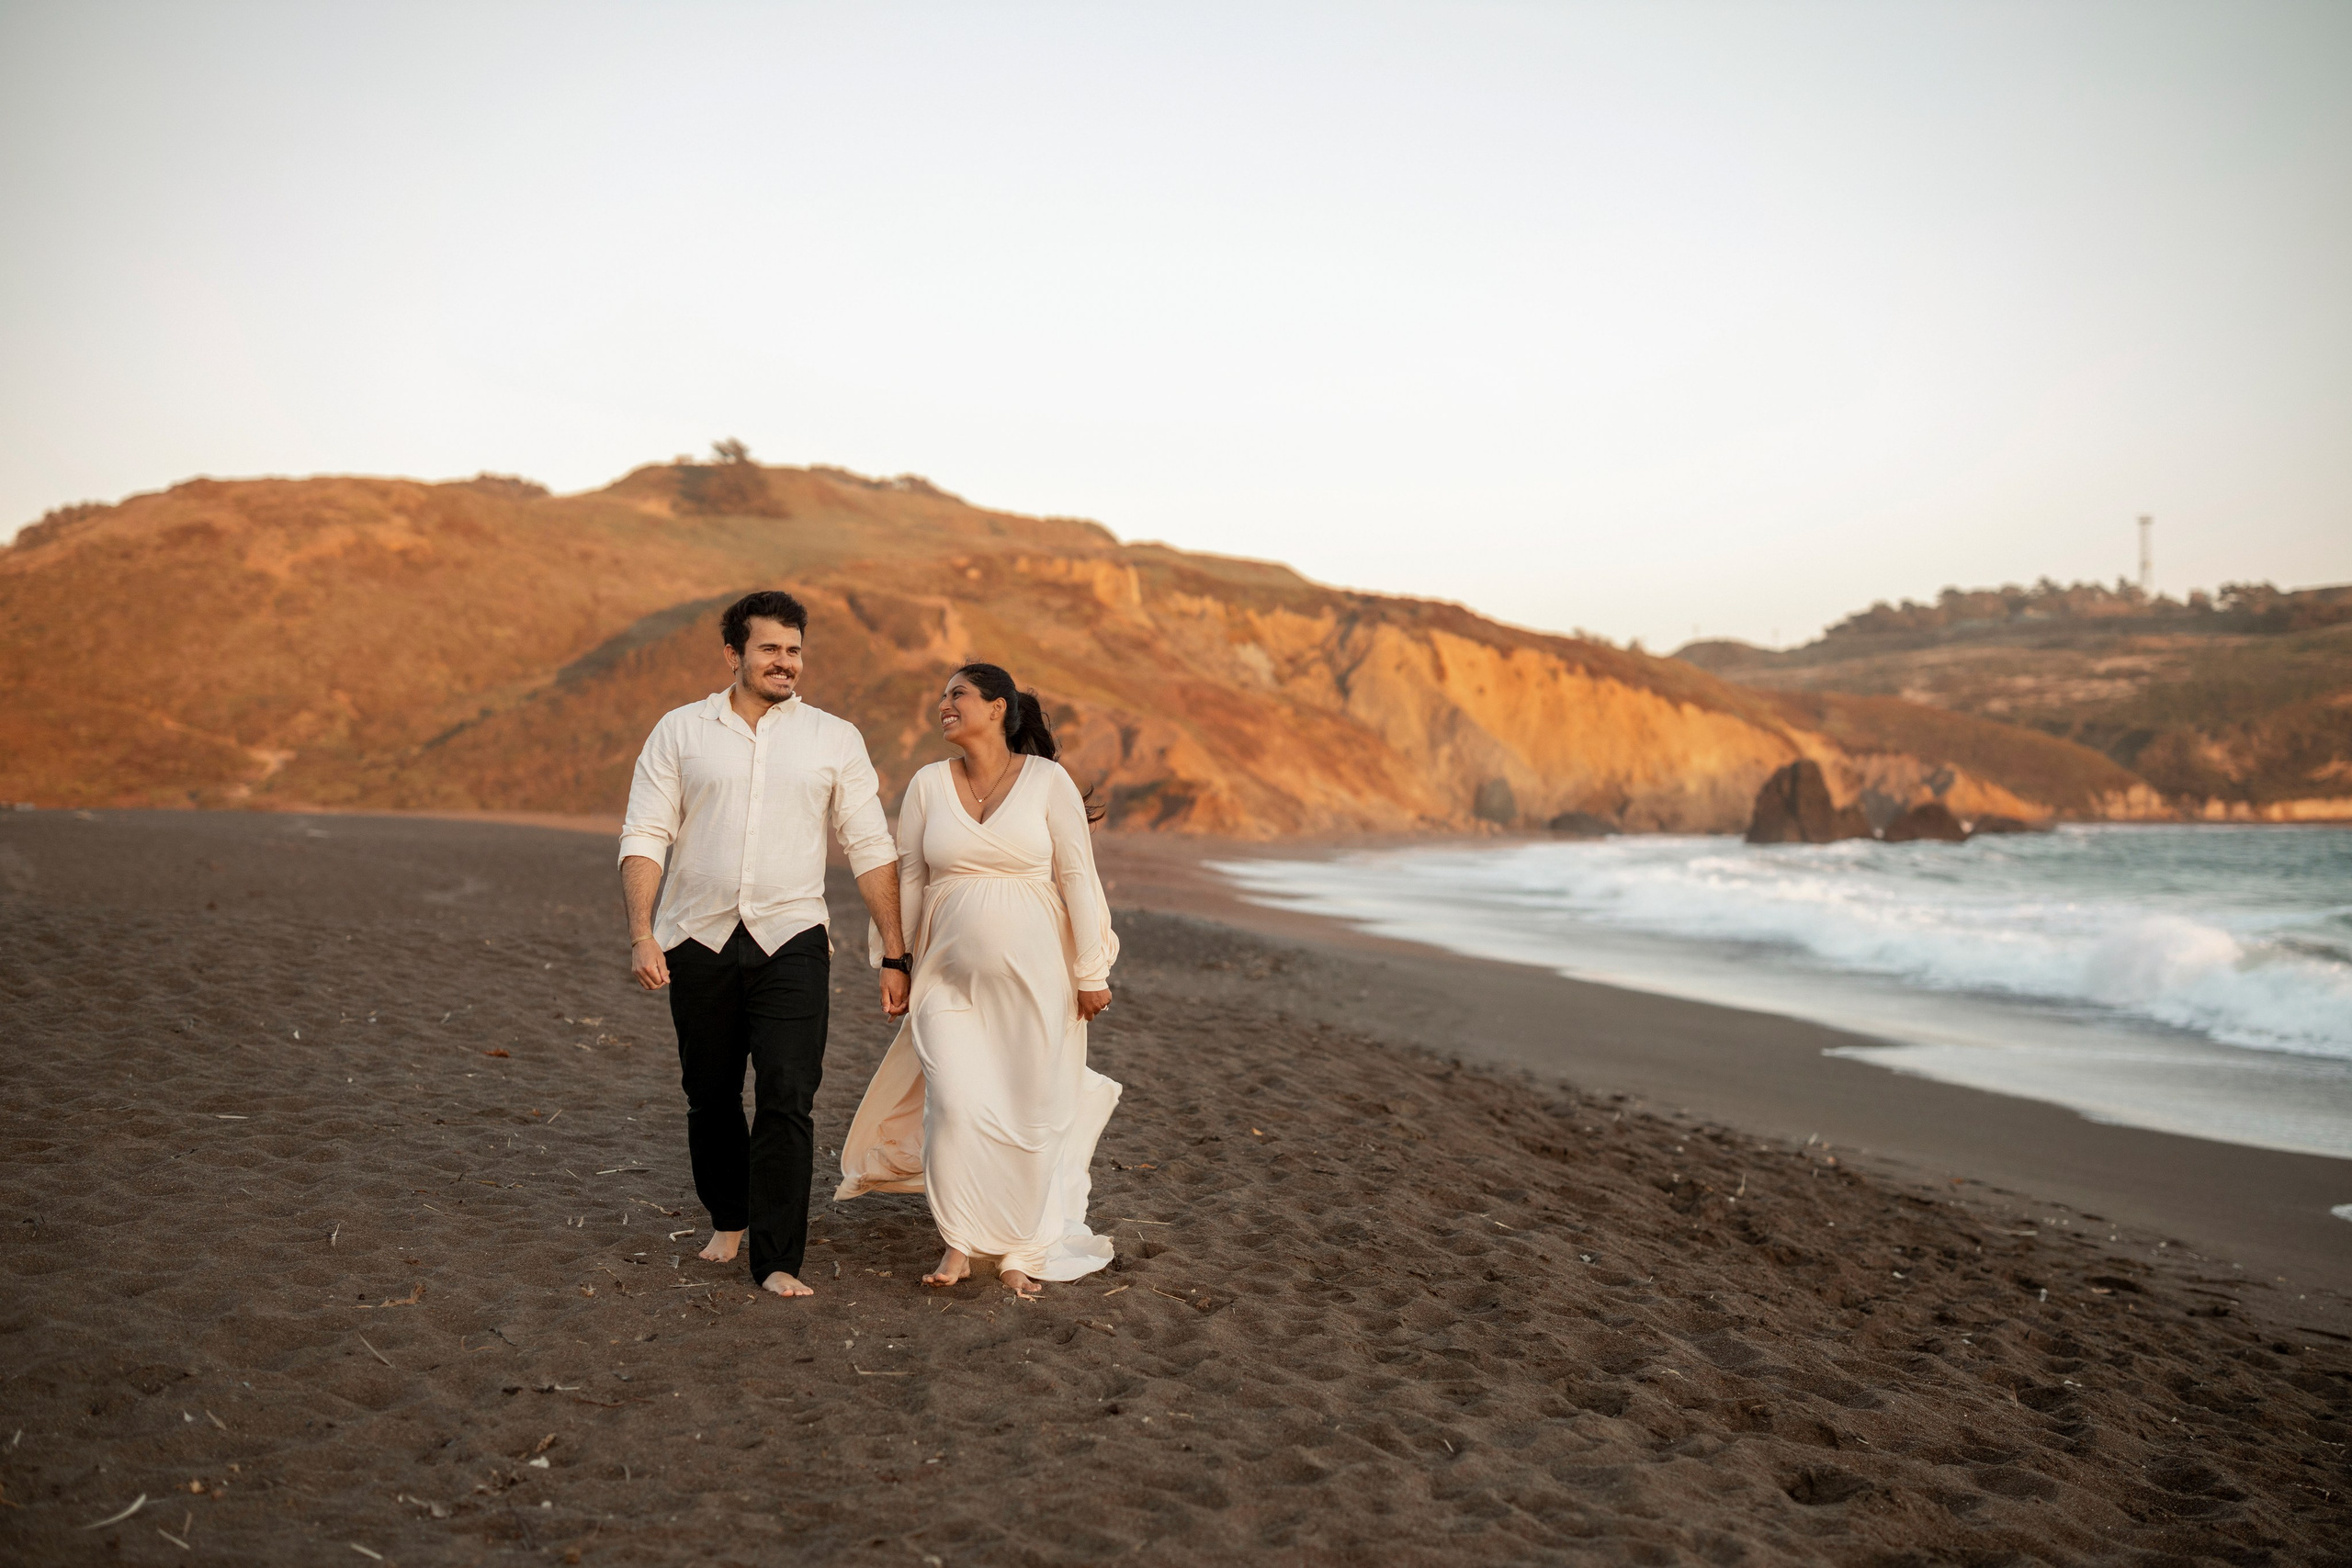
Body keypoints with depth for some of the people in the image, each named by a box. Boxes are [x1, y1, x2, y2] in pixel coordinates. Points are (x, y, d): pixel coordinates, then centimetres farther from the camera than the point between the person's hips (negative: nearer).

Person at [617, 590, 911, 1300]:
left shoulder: (834, 738, 6)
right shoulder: (680, 731, 6)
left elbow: (872, 849, 6)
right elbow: (644, 836, 2)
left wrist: (894, 955, 2)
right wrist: (641, 934, -11)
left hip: (792, 941, -1)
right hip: (699, 941, 1)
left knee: (787, 1100, -9)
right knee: (710, 1098, 13)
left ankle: (777, 1260, -1)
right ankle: (727, 1217, 37)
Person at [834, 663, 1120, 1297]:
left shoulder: (1047, 780, -4)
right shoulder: (928, 784, 4)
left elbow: (1077, 877, -4)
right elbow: (907, 879, 8)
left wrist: (1091, 972, -5)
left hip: (1034, 975, -1)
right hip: (952, 976, 2)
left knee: (1031, 1112, 4)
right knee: (954, 1104, -10)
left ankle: (1020, 1251, 20)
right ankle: (960, 1244, 8)